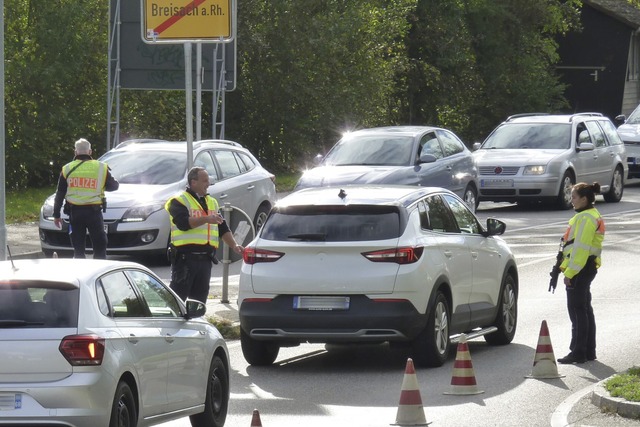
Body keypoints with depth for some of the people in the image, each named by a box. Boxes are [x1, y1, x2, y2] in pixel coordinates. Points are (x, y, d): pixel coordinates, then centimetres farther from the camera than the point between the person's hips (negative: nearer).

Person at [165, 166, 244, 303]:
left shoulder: (212, 203, 20)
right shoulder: (179, 202, -3)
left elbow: (223, 229, 22)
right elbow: (183, 223, -20)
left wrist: (234, 245, 9)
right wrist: (206, 219, -25)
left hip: (205, 259, 7)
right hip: (185, 257, -7)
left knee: (200, 295, 9)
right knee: (178, 296, -9)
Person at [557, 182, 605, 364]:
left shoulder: (585, 218, -17)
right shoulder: (594, 216, 16)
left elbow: (580, 248, -22)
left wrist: (570, 273, -21)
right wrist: (569, 270, 20)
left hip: (580, 268, -11)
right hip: (589, 267, 11)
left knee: (577, 310, -7)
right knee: (585, 310, 14)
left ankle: (578, 353, -6)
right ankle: (589, 351, 19)